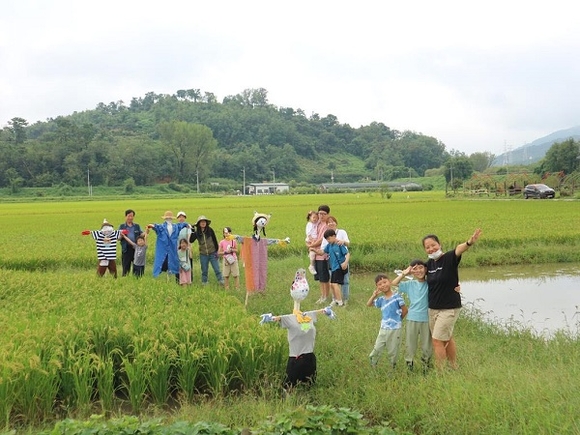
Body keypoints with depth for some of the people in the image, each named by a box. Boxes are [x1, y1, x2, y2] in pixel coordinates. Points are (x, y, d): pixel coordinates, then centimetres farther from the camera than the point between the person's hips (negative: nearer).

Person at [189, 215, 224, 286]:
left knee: (217, 269, -2)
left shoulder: (210, 230, -5)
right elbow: (191, 240, -9)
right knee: (204, 270, 10)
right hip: (203, 254, 2)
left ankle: (221, 282, 2)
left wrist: (216, 251, -2)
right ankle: (204, 283, 20)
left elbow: (215, 240, 0)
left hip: (212, 253, -2)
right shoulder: (197, 232, -1)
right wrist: (192, 232, -19)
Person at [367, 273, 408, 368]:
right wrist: (374, 295, -4)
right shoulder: (381, 299, 4)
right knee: (377, 349, 7)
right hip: (383, 329, 4)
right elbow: (368, 304, 12)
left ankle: (393, 367, 23)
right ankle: (372, 366, 22)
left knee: (392, 351, 8)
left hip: (395, 329, -4)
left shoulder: (396, 296, -11)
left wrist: (398, 319, 5)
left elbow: (405, 310, -6)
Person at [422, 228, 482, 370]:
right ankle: (454, 368, 33)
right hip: (432, 308, 7)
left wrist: (469, 242, -58)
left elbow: (459, 249, -38)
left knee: (438, 341, -6)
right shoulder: (429, 263, 4)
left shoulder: (449, 258, -15)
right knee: (447, 339, 19)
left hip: (449, 309, -7)